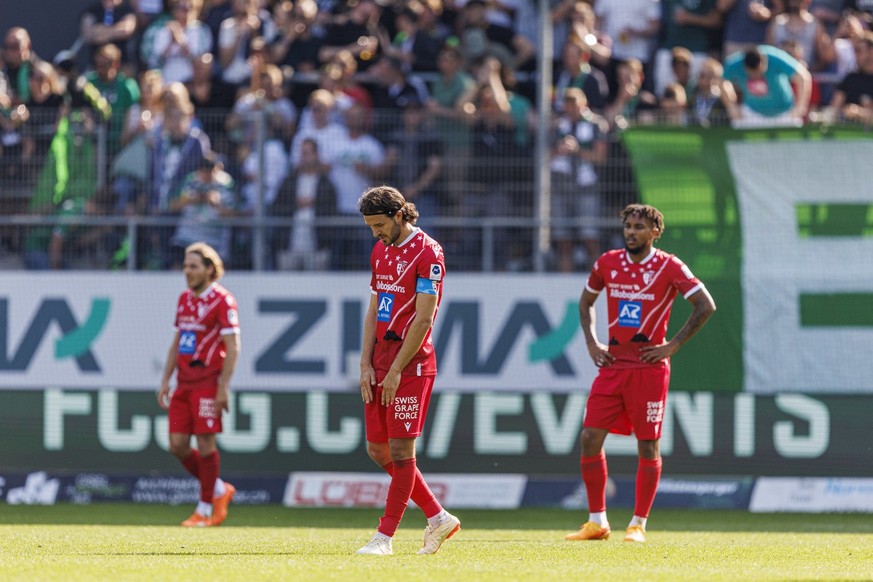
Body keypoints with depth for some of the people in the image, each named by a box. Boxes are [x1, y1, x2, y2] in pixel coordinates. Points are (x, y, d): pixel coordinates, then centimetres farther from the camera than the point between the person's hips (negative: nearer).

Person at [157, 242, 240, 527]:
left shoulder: (222, 301, -10)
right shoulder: (184, 299, 14)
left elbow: (232, 348, -13)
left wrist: (223, 388, -18)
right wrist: (165, 381, 14)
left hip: (208, 382, -7)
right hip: (184, 383, 7)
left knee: (205, 443, -5)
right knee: (177, 444, 2)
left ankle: (205, 510, 5)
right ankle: (219, 490, 20)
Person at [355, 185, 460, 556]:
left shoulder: (427, 253, -11)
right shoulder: (380, 251, 13)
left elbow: (423, 319, -15)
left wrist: (396, 369, -16)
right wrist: (366, 365, 4)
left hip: (411, 364, -9)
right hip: (380, 361, 9)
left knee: (400, 449, -5)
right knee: (378, 450, 8)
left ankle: (385, 537, -2)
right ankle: (438, 518, 18)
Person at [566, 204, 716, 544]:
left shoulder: (668, 267, -6)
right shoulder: (607, 263, 7)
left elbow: (706, 306, -7)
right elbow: (586, 301, 23)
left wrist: (673, 346, -10)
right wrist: (591, 343, 9)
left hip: (649, 366, -4)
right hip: (612, 364, 4)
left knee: (648, 446, -1)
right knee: (590, 437, -3)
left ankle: (638, 524, 8)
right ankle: (597, 522, 7)